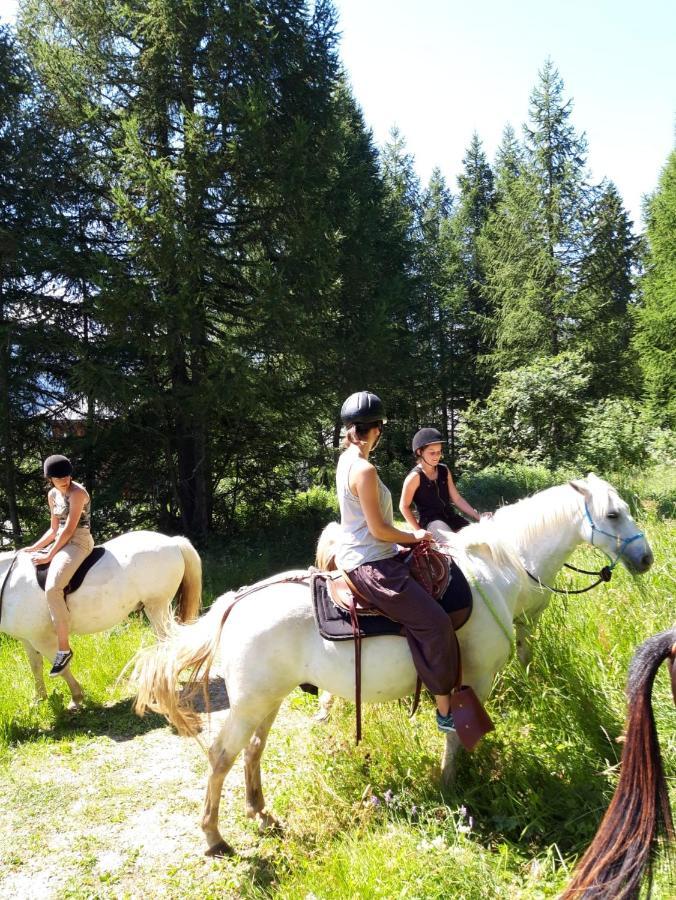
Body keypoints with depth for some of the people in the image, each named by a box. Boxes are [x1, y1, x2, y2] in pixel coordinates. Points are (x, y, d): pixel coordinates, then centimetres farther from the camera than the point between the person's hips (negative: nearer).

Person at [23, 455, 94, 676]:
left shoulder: (77, 492, -14)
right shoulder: (53, 495, 12)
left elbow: (69, 530, -17)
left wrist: (49, 556, -15)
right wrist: (35, 547, 9)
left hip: (78, 542, -10)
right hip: (61, 541, 10)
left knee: (52, 587, -29)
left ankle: (64, 648, -22)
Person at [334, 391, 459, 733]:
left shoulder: (346, 459, 7)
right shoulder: (364, 469, -23)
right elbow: (378, 530, -19)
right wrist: (414, 536, -4)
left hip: (358, 556, 11)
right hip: (371, 565, -11)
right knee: (435, 623, -11)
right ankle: (446, 711, 0)